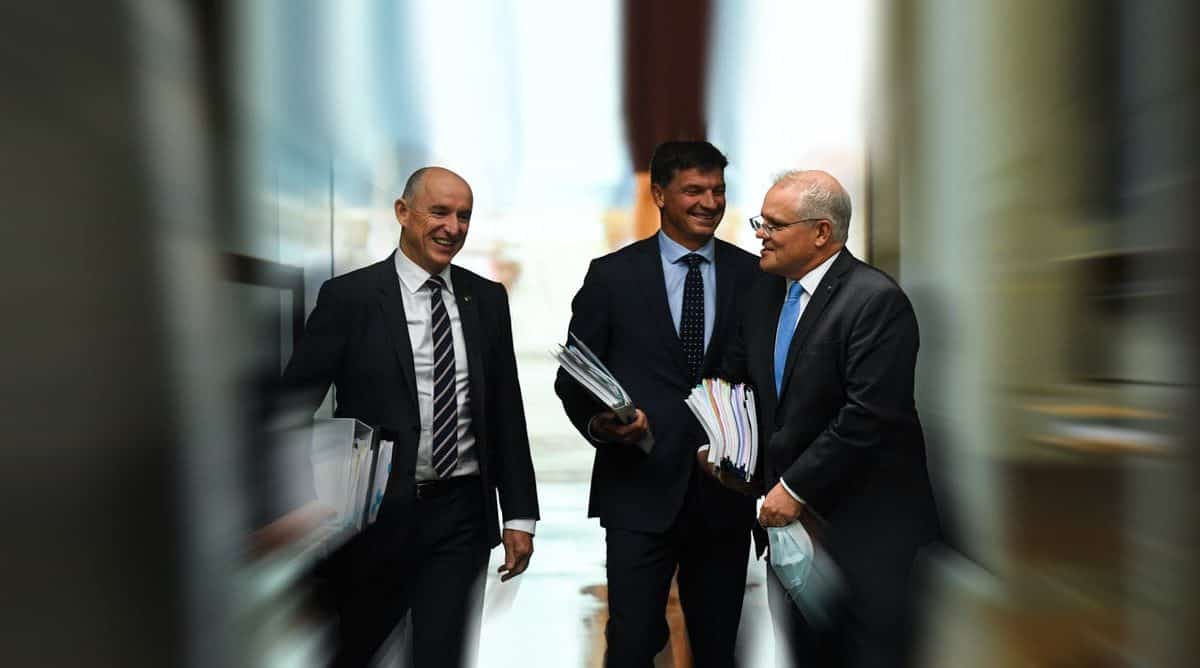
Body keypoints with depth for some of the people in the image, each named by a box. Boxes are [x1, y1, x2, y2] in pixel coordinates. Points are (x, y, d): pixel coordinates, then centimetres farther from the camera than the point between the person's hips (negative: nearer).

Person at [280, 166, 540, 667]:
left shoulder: (487, 299, 5)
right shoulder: (349, 296, -6)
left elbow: (506, 412, 7)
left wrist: (519, 514, 5)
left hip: (461, 515, 2)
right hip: (375, 514, -2)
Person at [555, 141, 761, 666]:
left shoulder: (752, 275, 5)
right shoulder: (612, 275, 0)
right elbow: (573, 376, 3)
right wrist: (598, 422, -17)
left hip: (725, 490, 2)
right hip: (641, 490, -2)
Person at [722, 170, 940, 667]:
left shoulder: (876, 299, -16)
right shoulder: (765, 292, 6)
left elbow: (870, 416, -22)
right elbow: (738, 375, 14)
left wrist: (796, 487, -18)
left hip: (861, 521, -6)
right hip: (788, 508, 7)